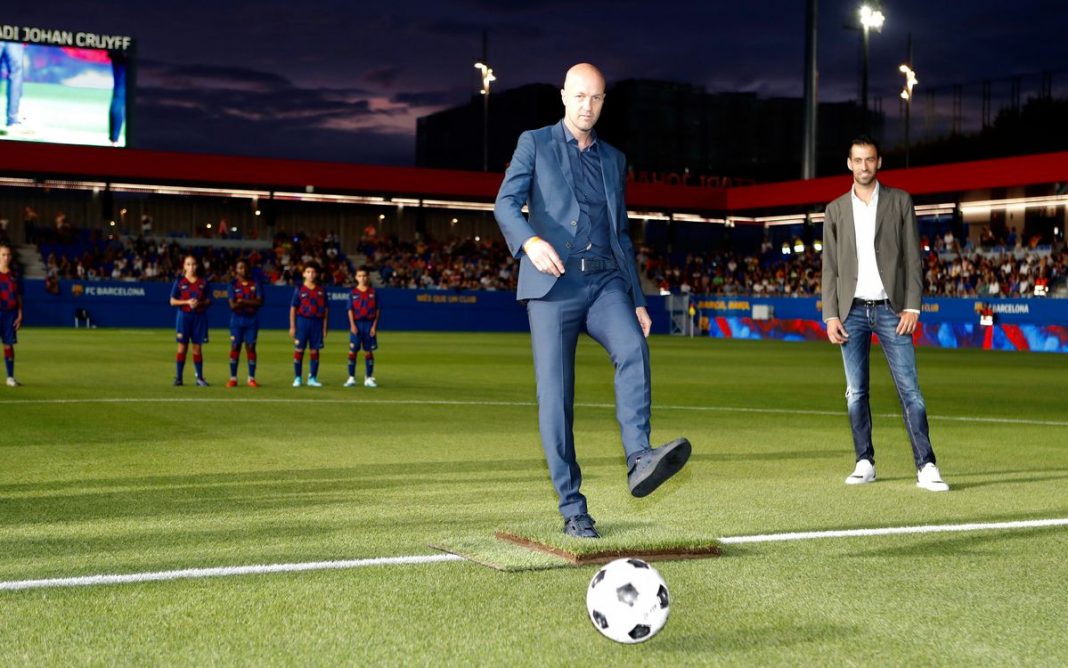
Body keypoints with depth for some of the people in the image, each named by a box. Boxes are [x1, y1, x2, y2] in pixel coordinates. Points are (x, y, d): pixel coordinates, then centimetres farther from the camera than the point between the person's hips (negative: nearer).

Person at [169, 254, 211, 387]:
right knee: (182, 347, -1)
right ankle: (178, 378, 4)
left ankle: (200, 378, 8)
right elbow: (172, 301, 0)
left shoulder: (203, 282, 5)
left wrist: (200, 303, -14)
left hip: (199, 316, 1)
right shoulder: (179, 282, 2)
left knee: (197, 348, 4)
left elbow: (208, 301, 6)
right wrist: (187, 302, -13)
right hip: (184, 315, -1)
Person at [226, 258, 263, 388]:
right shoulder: (233, 285, 1)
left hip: (252, 320, 1)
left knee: (251, 348, 2)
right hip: (237, 319, -1)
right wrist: (250, 303, -18)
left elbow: (260, 302, -8)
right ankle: (233, 378, 5)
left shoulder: (255, 283, 3)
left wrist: (243, 301, -14)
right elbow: (232, 305, -9)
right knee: (235, 348, 0)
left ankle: (251, 378, 6)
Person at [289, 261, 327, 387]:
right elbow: (293, 308, 1)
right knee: (299, 350, -1)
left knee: (315, 351, 3)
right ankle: (297, 378, 5)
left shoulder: (321, 290, 7)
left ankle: (312, 378, 10)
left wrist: (324, 327, 3)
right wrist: (292, 326, -4)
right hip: (302, 321, -2)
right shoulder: (299, 289, 1)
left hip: (317, 322, 2)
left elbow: (325, 310, 8)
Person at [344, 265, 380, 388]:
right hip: (356, 324, 0)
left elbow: (377, 310, 3)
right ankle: (351, 378, 4)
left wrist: (374, 326, -4)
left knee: (368, 351, 4)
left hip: (369, 324, 0)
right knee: (352, 351, -2)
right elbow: (350, 310, 1)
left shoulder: (373, 292, 4)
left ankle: (368, 378, 10)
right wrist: (352, 325, -10)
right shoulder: (353, 293, 4)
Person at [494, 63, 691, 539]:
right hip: (553, 286, -3)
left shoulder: (614, 159, 21)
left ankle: (640, 460, -37)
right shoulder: (535, 144, 9)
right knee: (555, 397, -5)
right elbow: (506, 204, -5)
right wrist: (531, 241, -27)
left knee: (633, 349, -28)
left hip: (605, 283, 3)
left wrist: (637, 299, 17)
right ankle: (572, 509, 1)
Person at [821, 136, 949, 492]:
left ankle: (926, 467, -7)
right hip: (852, 311, 2)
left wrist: (912, 306, -6)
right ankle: (865, 463, 12)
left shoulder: (900, 201, 6)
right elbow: (829, 267, 8)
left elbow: (913, 257, 3)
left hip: (891, 308, -2)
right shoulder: (835, 209, 10)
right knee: (856, 392, 3)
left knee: (910, 389, -7)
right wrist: (831, 315, -1)